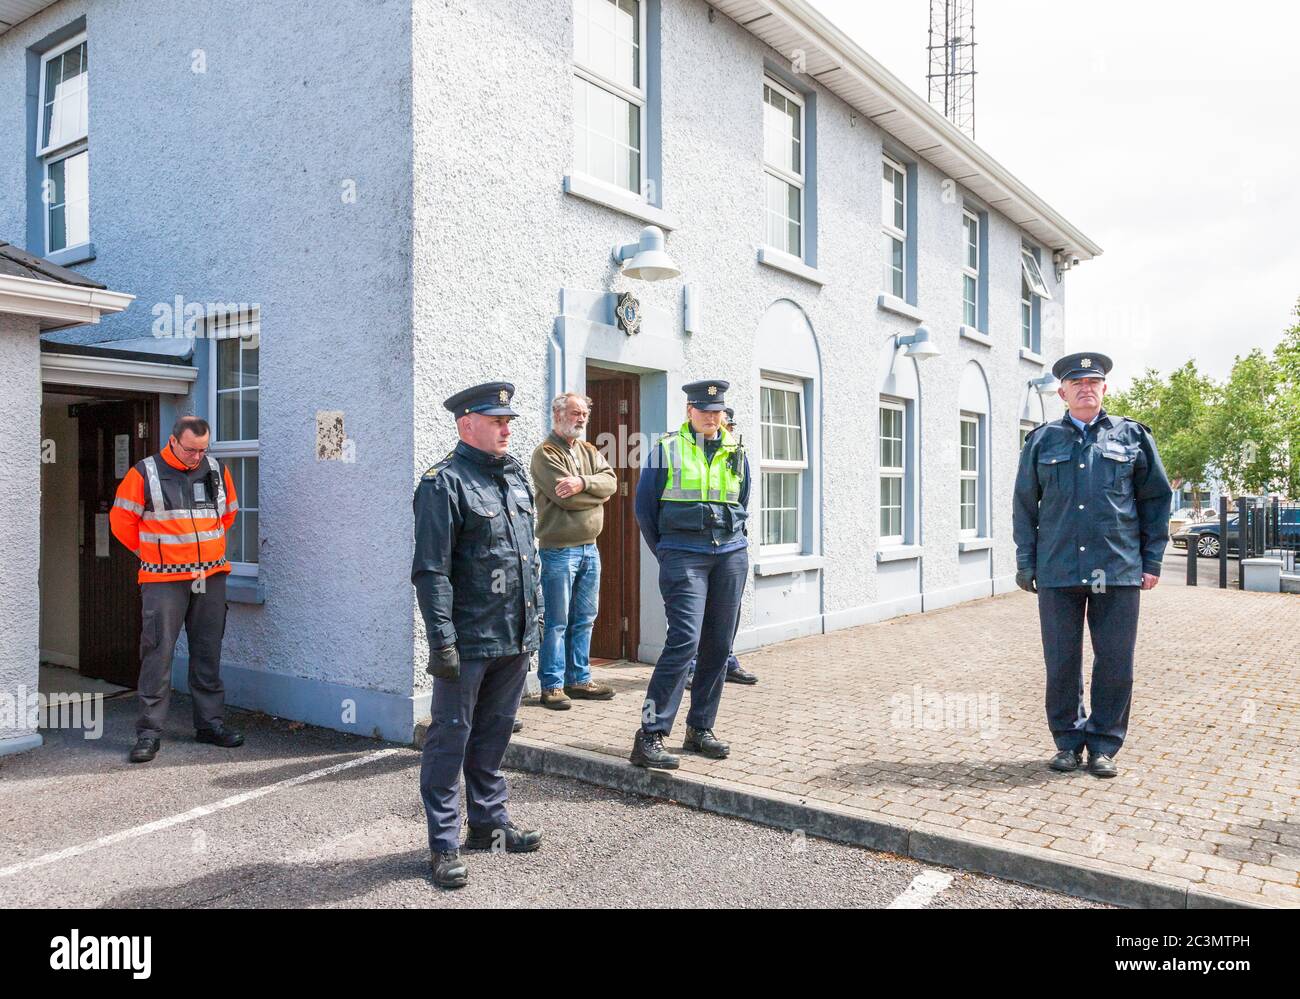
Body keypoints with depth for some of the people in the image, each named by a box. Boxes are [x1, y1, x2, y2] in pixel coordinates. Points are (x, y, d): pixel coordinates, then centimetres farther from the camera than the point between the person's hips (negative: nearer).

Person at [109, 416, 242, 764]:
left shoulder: (217, 471, 7)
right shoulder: (143, 474, -6)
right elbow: (121, 519, 2)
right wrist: (150, 552, 8)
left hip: (211, 578, 4)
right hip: (164, 581, -4)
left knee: (208, 654, 10)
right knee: (158, 654, -3)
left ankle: (210, 722, 21)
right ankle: (149, 732, 6)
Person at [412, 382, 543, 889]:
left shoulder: (517, 476, 12)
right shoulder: (444, 483, -11)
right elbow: (432, 571, -15)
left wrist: (536, 616, 17)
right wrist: (441, 641, -19)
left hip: (515, 638, 7)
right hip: (468, 642, -7)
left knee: (494, 733, 18)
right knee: (450, 738, 4)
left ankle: (489, 822, 33)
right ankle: (444, 844, 15)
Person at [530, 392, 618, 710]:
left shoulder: (589, 451, 15)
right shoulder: (545, 454, -8)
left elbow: (610, 481, -2)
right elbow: (566, 497, -19)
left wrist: (583, 483, -20)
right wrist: (598, 492, -4)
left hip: (589, 547, 7)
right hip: (559, 549, -7)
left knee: (584, 619, 12)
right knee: (557, 622, -2)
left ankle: (579, 680, 22)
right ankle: (551, 685, 7)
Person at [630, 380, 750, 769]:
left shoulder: (735, 452, 12)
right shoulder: (666, 450, 0)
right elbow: (644, 508, 5)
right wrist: (666, 554, 8)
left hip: (731, 555, 5)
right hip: (684, 557, -5)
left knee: (718, 645, 6)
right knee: (685, 639, -16)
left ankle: (700, 729, 19)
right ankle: (649, 736, -12)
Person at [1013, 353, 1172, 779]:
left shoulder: (1133, 436, 9)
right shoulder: (1042, 441, 9)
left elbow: (1157, 499, 10)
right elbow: (1025, 506, 9)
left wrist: (1152, 561, 4)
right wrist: (1026, 564, 4)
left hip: (1119, 570, 0)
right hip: (1058, 572, 0)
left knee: (1115, 662, 4)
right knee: (1061, 662, 6)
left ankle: (1104, 744, 19)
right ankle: (1068, 741, 20)